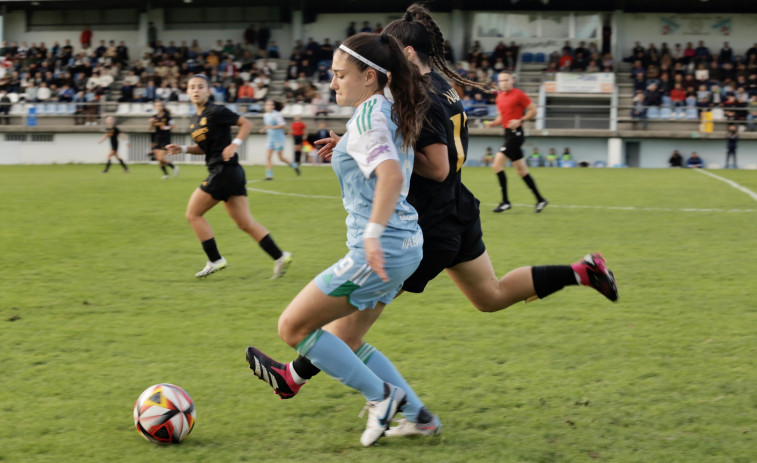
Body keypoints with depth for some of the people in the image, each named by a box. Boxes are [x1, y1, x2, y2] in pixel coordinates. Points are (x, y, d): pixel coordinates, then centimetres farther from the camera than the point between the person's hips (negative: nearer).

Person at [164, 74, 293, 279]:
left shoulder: (216, 112, -10)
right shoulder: (194, 119, 15)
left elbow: (246, 123, -6)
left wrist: (235, 144, -17)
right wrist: (183, 149, 10)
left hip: (224, 169, -9)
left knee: (193, 214, -2)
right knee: (245, 223, 7)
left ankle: (215, 260, 2)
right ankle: (279, 256, 6)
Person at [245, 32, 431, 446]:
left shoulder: (367, 117, -15)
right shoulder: (393, 113, 12)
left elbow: (391, 176, -31)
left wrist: (372, 234, -39)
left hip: (379, 252, -10)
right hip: (408, 246, 10)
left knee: (292, 326, -1)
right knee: (342, 338, 21)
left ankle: (382, 395, 1)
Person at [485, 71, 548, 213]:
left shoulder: (518, 94, -9)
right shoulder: (500, 97, 14)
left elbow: (533, 110, -7)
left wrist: (520, 120, -18)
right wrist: (493, 123, 4)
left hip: (516, 133, -8)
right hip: (508, 133, 8)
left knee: (497, 164, -15)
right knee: (521, 170, 10)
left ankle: (505, 201, -11)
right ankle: (540, 199, 18)